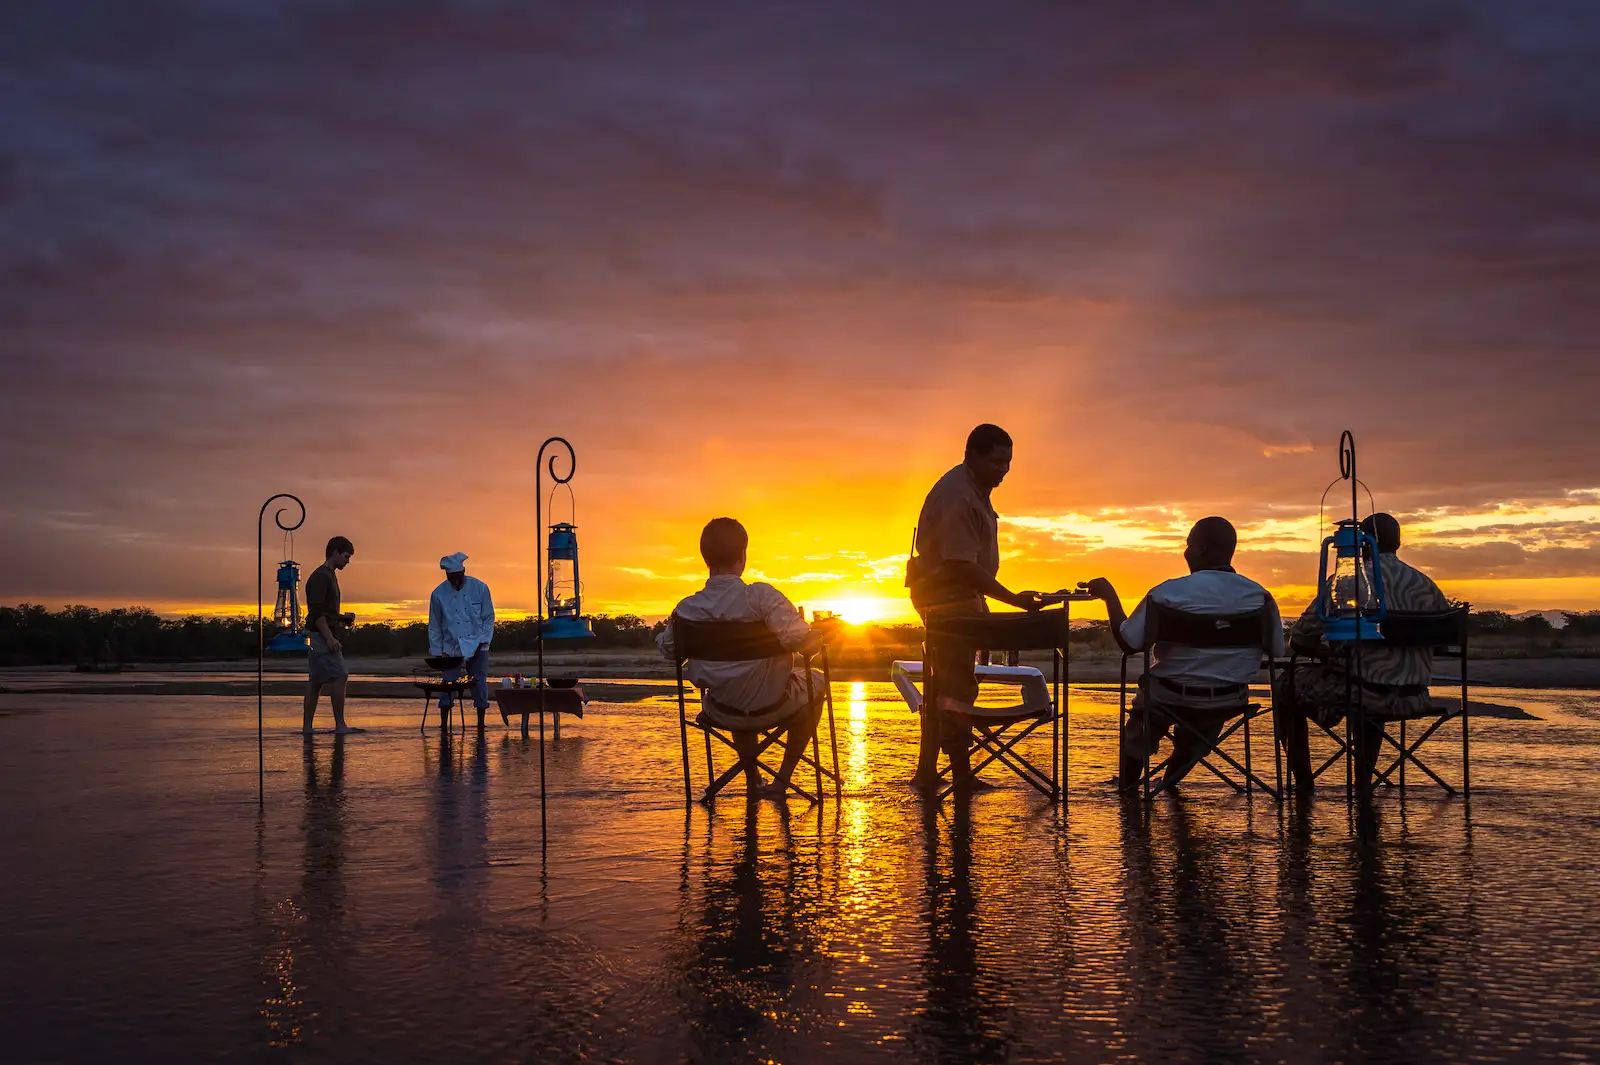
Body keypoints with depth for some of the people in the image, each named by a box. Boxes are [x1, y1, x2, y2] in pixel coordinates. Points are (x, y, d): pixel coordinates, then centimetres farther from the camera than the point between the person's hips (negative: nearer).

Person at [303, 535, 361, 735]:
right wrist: (330, 638, -23)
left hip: (324, 638, 10)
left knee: (316, 682, 9)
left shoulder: (329, 576, 20)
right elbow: (316, 612, -19)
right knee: (340, 676, -14)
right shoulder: (320, 576, -11)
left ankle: (307, 727, 11)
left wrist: (342, 619, 12)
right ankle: (340, 725, -15)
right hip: (322, 636, -10)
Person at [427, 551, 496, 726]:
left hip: (477, 647, 0)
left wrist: (483, 641, -7)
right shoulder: (439, 594, -4)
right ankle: (443, 724, 4)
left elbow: (489, 618, 3)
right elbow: (434, 626, 4)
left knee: (480, 684, -1)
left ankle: (481, 724, 8)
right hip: (451, 649, 0)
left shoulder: (479, 588, -4)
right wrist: (437, 652, 0)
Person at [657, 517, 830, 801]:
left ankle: (753, 781, 45)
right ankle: (782, 781, 26)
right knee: (814, 681, 29)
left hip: (721, 714, 4)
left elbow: (668, 649, 6)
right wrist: (819, 632, -8)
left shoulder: (686, 610, -12)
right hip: (771, 709, -4)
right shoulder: (761, 596, -26)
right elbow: (800, 640, -30)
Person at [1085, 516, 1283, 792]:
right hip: (1230, 703, 3)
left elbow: (1128, 643, -12)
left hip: (1174, 699, -3)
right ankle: (1170, 784, 52)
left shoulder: (1168, 593, -20)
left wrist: (1108, 593, -1)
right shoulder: (1260, 596, -10)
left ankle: (1127, 789, 42)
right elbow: (1277, 653, -1)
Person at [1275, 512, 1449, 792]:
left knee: (1288, 685, 20)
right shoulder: (1425, 584, 6)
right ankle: (1363, 784, 37)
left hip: (1362, 692, -5)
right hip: (1413, 699, 5)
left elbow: (1299, 639, -8)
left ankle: (1302, 785, 19)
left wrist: (1327, 653, 14)